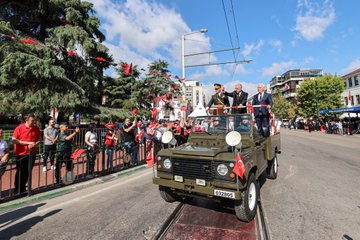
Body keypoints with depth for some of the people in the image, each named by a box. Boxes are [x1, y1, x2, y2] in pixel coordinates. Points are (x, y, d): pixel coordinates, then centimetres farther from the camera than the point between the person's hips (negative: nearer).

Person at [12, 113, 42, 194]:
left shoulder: (36, 128, 2)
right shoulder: (19, 128, -9)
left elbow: (39, 139, 6)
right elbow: (14, 140, -13)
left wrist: (35, 144, -14)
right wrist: (28, 143, -17)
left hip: (32, 153, 4)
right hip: (21, 154, -4)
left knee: (28, 172, 13)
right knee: (20, 173, 6)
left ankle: (22, 189, 30)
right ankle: (17, 191, 22)